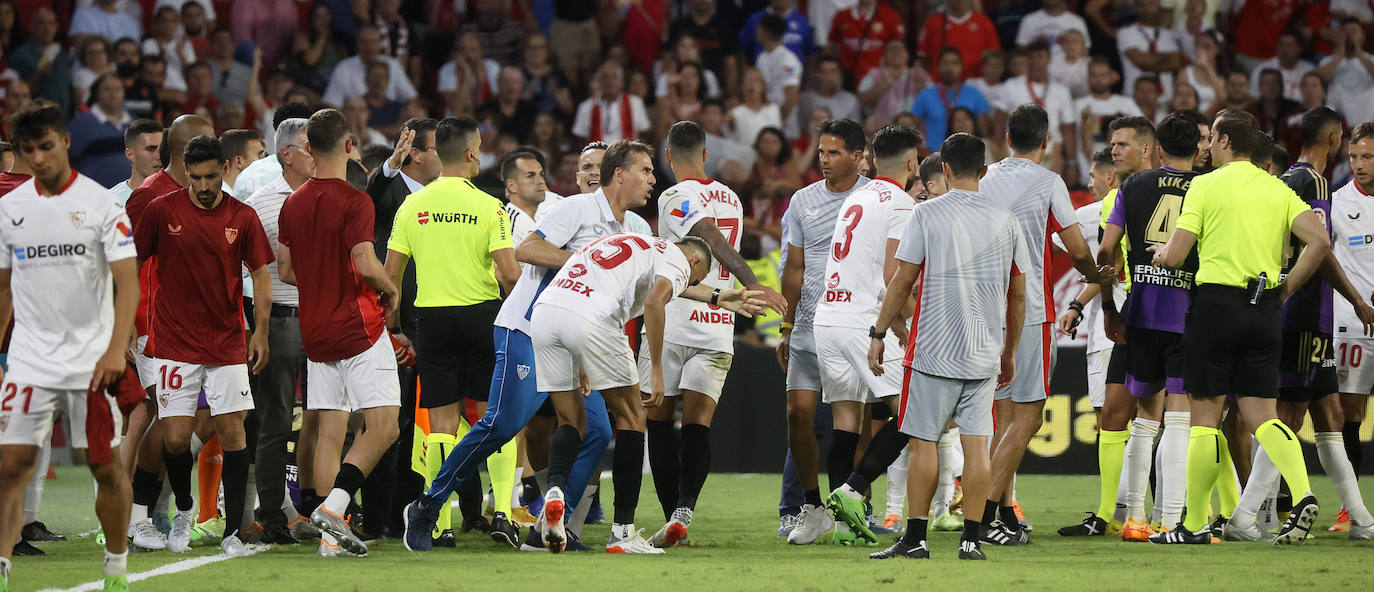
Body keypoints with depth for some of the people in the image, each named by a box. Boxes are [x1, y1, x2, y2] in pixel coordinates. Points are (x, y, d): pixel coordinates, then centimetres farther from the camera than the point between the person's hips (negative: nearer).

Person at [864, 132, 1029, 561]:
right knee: (976, 444, 3)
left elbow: (902, 282, -5)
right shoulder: (1006, 220, 5)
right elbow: (1018, 294, 10)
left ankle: (915, 538, 2)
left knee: (924, 441, 2)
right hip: (985, 355, 3)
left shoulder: (926, 215, -5)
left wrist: (878, 334, 3)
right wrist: (1010, 352, 20)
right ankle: (972, 539, 1)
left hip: (933, 349, -3)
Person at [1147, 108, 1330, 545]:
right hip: (1265, 310, 4)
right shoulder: (1278, 190, 9)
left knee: (1205, 416, 3)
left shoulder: (1206, 185, -4)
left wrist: (1159, 254, 16)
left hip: (1217, 301, -4)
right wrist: (1286, 289, 7)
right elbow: (1320, 241, -3)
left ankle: (1195, 525, 6)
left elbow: (1173, 256, -8)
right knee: (1261, 415, 6)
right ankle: (1302, 493, -18)